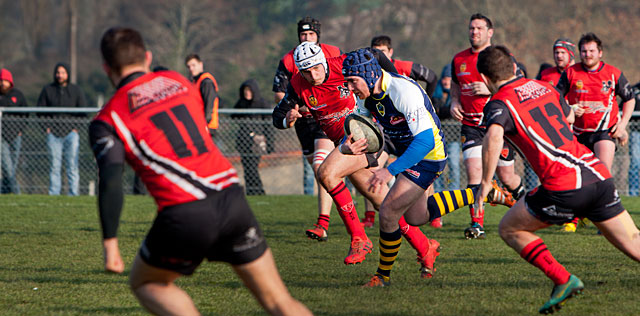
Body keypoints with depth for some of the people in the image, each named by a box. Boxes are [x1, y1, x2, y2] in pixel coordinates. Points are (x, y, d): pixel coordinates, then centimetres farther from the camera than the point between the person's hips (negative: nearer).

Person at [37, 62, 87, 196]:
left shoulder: (76, 90, 8)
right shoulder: (47, 90, 7)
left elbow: (83, 112, 10)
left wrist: (76, 127, -2)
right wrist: (46, 127, -1)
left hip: (71, 133, 0)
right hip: (53, 134, 0)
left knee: (72, 165, -3)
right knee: (54, 166, 0)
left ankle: (73, 193, -2)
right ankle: (53, 193, 2)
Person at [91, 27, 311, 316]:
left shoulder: (107, 121, 5)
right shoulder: (178, 80, 18)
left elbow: (110, 181, -9)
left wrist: (109, 243, -9)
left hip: (183, 216, -3)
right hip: (231, 198, 3)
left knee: (144, 282, 24)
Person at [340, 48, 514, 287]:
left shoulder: (404, 91, -32)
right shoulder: (366, 95, -7)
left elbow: (425, 140, -36)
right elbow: (355, 130, -1)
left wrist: (390, 171, -40)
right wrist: (345, 148, -26)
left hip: (427, 157, -10)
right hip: (407, 154, 10)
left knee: (388, 213, -14)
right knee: (415, 217, 21)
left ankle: (383, 275, 6)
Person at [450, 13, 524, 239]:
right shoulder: (459, 59, 9)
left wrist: (490, 89, -21)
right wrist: (454, 101, 6)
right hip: (471, 125, 3)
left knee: (506, 177, 4)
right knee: (473, 170, -15)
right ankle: (477, 224, -14)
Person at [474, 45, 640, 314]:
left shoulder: (499, 103, 0)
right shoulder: (543, 86, 21)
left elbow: (494, 136, -22)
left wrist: (485, 183, -14)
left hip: (564, 186, -6)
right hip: (598, 174, 6)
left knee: (510, 229, 13)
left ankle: (563, 280, 1)